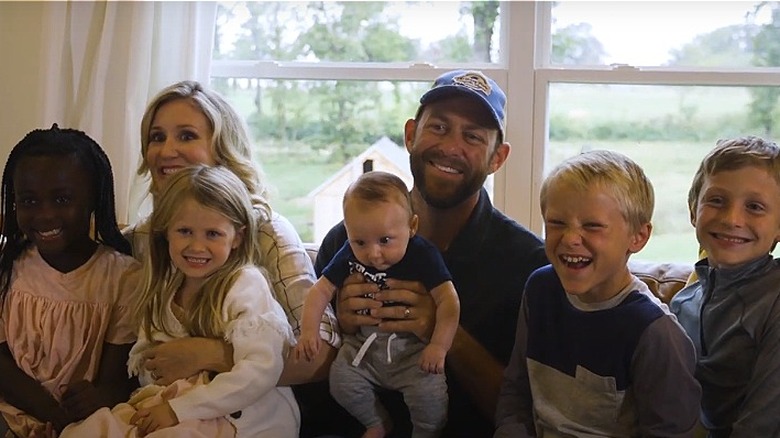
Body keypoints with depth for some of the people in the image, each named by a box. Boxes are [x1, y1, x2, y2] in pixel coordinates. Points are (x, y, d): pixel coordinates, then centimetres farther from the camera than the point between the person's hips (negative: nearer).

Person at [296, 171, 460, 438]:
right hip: (364, 343, 4)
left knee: (429, 392, -24)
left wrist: (439, 345, -28)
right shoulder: (349, 256, -7)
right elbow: (321, 290, -1)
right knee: (341, 384, -13)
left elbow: (448, 300, -19)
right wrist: (309, 330, -15)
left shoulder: (424, 256, -17)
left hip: (412, 346, -4)